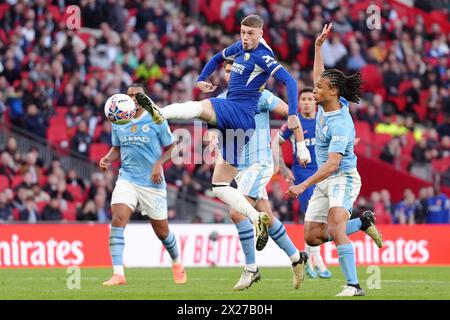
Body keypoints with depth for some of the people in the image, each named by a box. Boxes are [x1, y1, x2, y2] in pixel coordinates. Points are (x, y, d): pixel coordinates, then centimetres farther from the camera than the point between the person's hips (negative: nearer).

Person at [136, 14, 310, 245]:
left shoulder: (262, 56, -6)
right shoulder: (239, 48, 18)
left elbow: (289, 81, -16)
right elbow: (218, 58, 37)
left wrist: (293, 114, -26)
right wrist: (201, 79, 21)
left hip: (240, 112, -9)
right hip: (233, 123, 9)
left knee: (200, 107, -33)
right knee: (219, 186, 5)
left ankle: (159, 113, -59)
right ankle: (258, 220, -2)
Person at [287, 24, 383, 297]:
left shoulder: (340, 125, -24)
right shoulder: (327, 105, 2)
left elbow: (333, 163, -32)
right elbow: (320, 75, 23)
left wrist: (304, 185, -37)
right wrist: (318, 46, 20)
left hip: (343, 179, -9)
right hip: (324, 182, 9)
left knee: (335, 228, -30)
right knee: (312, 237, 5)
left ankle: (353, 286, -33)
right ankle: (363, 223, 25)